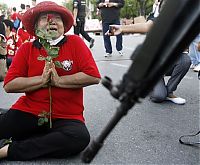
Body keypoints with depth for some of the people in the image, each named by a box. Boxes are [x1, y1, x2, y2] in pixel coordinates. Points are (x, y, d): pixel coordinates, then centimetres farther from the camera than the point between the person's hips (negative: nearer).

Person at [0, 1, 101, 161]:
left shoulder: (75, 42, 0)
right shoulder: (27, 48, 4)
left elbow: (94, 76, -10)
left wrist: (59, 80, -12)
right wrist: (42, 80, -13)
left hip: (66, 117, 1)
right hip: (29, 112, 0)